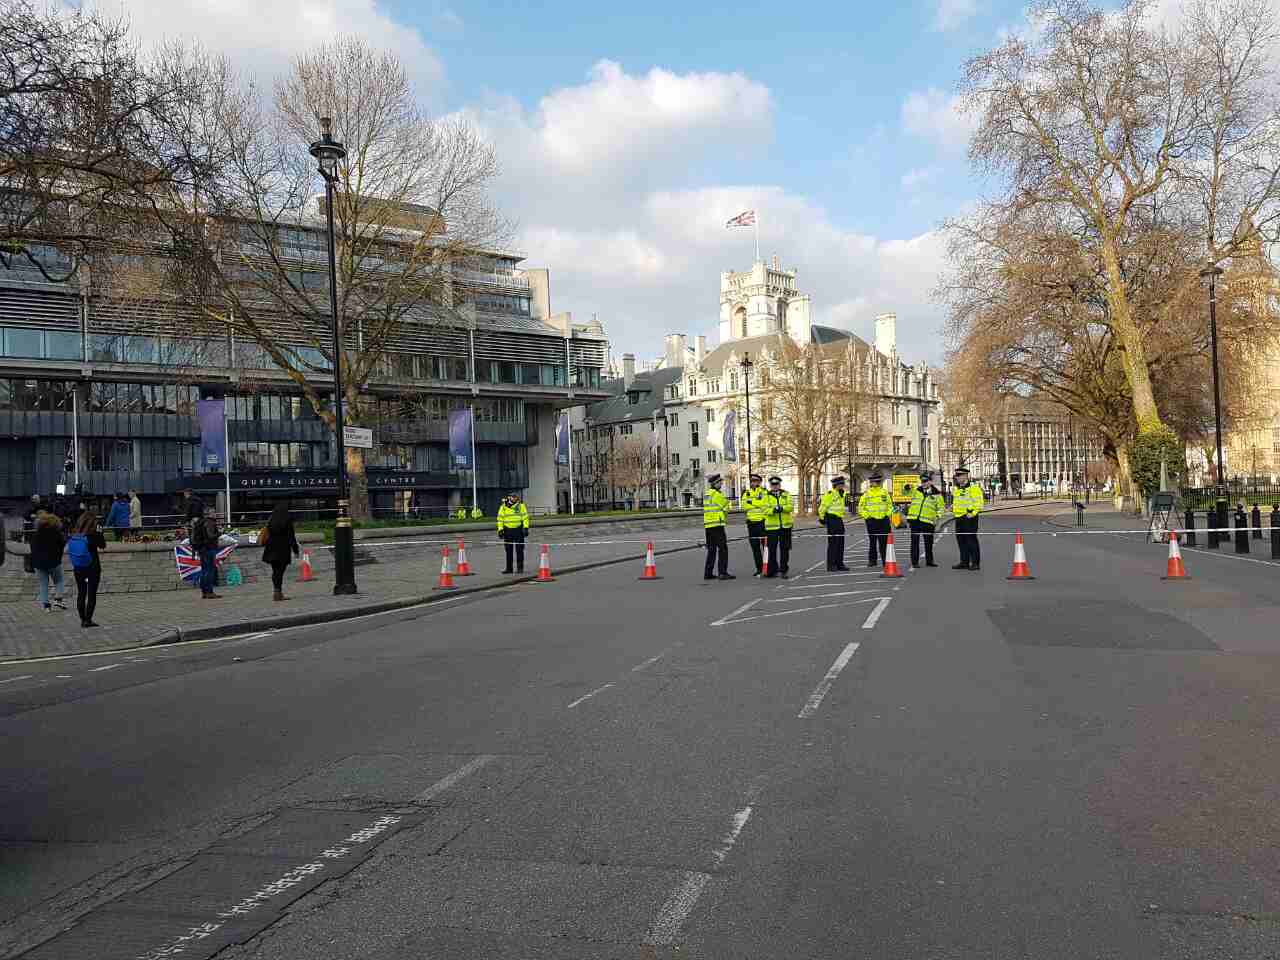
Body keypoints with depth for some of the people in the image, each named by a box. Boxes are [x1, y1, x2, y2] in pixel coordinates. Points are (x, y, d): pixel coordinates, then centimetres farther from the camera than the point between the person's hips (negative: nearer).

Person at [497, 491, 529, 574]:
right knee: (508, 550, 7)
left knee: (519, 550, -1)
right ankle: (509, 568, 14)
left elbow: (525, 517, 1)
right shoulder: (504, 506, 4)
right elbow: (500, 518, 6)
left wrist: (526, 528, -8)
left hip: (518, 530, -2)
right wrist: (500, 529, -1)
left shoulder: (521, 505, 2)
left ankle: (520, 568, 5)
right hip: (508, 530, 2)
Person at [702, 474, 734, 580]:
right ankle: (723, 573, -10)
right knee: (723, 548, -6)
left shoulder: (706, 494, 15)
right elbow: (726, 506, -5)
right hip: (717, 524, -9)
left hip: (707, 525, 9)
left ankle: (708, 573, 13)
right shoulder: (716, 494, -12)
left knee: (711, 549, 13)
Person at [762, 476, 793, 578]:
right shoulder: (766, 496, 5)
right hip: (772, 526, -1)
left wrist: (782, 508, -25)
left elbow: (790, 507, -5)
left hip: (785, 525, 1)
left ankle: (783, 570, 13)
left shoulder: (786, 495, 9)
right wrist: (773, 510, -27)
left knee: (784, 549, 5)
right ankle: (773, 570, 10)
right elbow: (765, 509, -8)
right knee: (772, 549, 0)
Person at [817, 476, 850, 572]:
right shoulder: (830, 494, -14)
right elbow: (822, 506, -15)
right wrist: (821, 518, -9)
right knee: (832, 543, -7)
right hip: (832, 520, -9)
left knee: (840, 543, 10)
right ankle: (831, 565, -2)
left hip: (839, 520, 9)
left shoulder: (841, 494, 15)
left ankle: (839, 564, 16)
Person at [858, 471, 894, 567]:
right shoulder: (866, 493, -1)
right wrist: (866, 516, -7)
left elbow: (890, 504, 17)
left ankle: (885, 559, 7)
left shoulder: (885, 492, 8)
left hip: (883, 520, 2)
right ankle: (872, 560, 11)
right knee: (872, 542, 4)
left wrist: (887, 514, 4)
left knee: (884, 541, 2)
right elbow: (861, 507, 3)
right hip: (872, 521, -2)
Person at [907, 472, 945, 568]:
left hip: (927, 521, -1)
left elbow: (941, 507, 8)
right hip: (914, 520, 1)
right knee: (915, 542, -1)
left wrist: (937, 517, -4)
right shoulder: (917, 491, 10)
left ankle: (929, 560, 21)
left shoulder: (936, 494, 2)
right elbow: (912, 502, 22)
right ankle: (914, 561, 4)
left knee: (928, 542, 8)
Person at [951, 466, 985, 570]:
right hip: (959, 518, 8)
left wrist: (973, 513, -22)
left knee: (971, 540, -6)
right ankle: (964, 562, 18)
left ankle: (975, 563, -1)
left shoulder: (974, 488, -9)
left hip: (970, 518, -8)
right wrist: (952, 507, 15)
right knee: (961, 540, 10)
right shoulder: (955, 489, 16)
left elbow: (978, 503, -13)